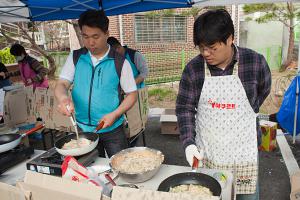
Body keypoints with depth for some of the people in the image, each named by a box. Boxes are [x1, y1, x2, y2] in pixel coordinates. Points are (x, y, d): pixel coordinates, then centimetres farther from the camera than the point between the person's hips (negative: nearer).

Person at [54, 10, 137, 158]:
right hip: (83, 128, 3)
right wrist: (63, 97, -26)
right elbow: (61, 84, -3)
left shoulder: (120, 62, -8)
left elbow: (132, 94, -4)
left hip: (112, 129, -2)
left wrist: (115, 114, -18)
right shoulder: (75, 58, 1)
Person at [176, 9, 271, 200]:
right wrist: (189, 143, -14)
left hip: (243, 148, 0)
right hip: (206, 149, 1)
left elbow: (263, 90, 9)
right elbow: (184, 107, -4)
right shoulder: (193, 69, -9)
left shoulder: (255, 62, -11)